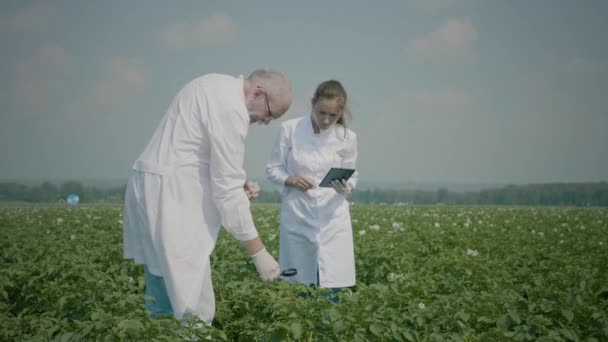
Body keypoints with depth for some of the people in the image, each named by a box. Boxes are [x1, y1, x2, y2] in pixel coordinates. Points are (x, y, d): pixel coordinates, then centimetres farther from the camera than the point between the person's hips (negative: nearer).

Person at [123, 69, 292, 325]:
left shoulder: (218, 88, 14)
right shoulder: (231, 108, -17)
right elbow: (227, 188, -18)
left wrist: (238, 182, 7)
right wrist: (259, 252, -14)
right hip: (170, 196, -11)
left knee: (164, 298, 12)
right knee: (194, 309, -10)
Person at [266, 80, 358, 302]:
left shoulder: (347, 137, -2)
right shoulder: (290, 129, -6)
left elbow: (352, 176, 7)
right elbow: (273, 169, 2)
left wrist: (345, 187, -16)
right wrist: (291, 180, -19)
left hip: (332, 218, 1)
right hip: (297, 217, -1)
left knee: (333, 287, -3)